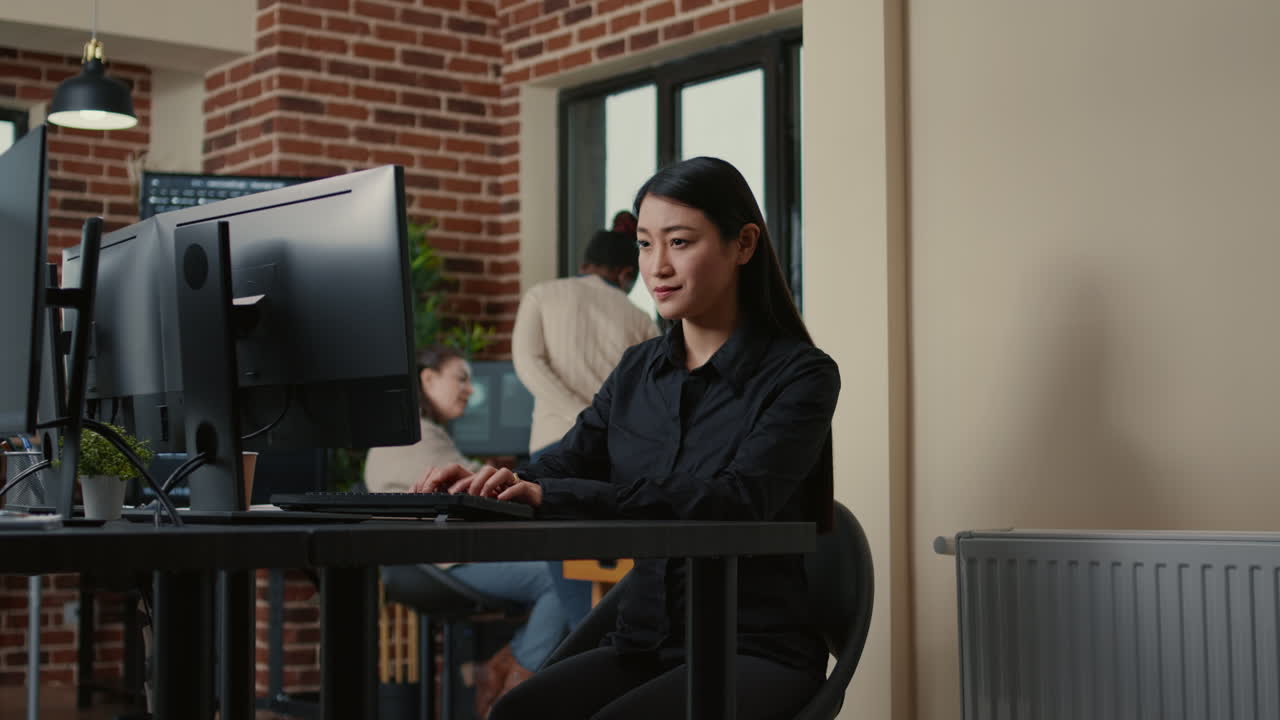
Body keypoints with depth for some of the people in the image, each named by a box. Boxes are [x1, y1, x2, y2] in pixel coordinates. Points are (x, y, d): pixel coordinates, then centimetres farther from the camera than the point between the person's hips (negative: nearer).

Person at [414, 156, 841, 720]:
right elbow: (568, 463, 3)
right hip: (642, 643, 5)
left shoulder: (801, 375, -8)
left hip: (755, 653, -4)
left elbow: (736, 501, -24)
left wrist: (551, 495, -33)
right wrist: (491, 484, -22)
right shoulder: (638, 371, 13)